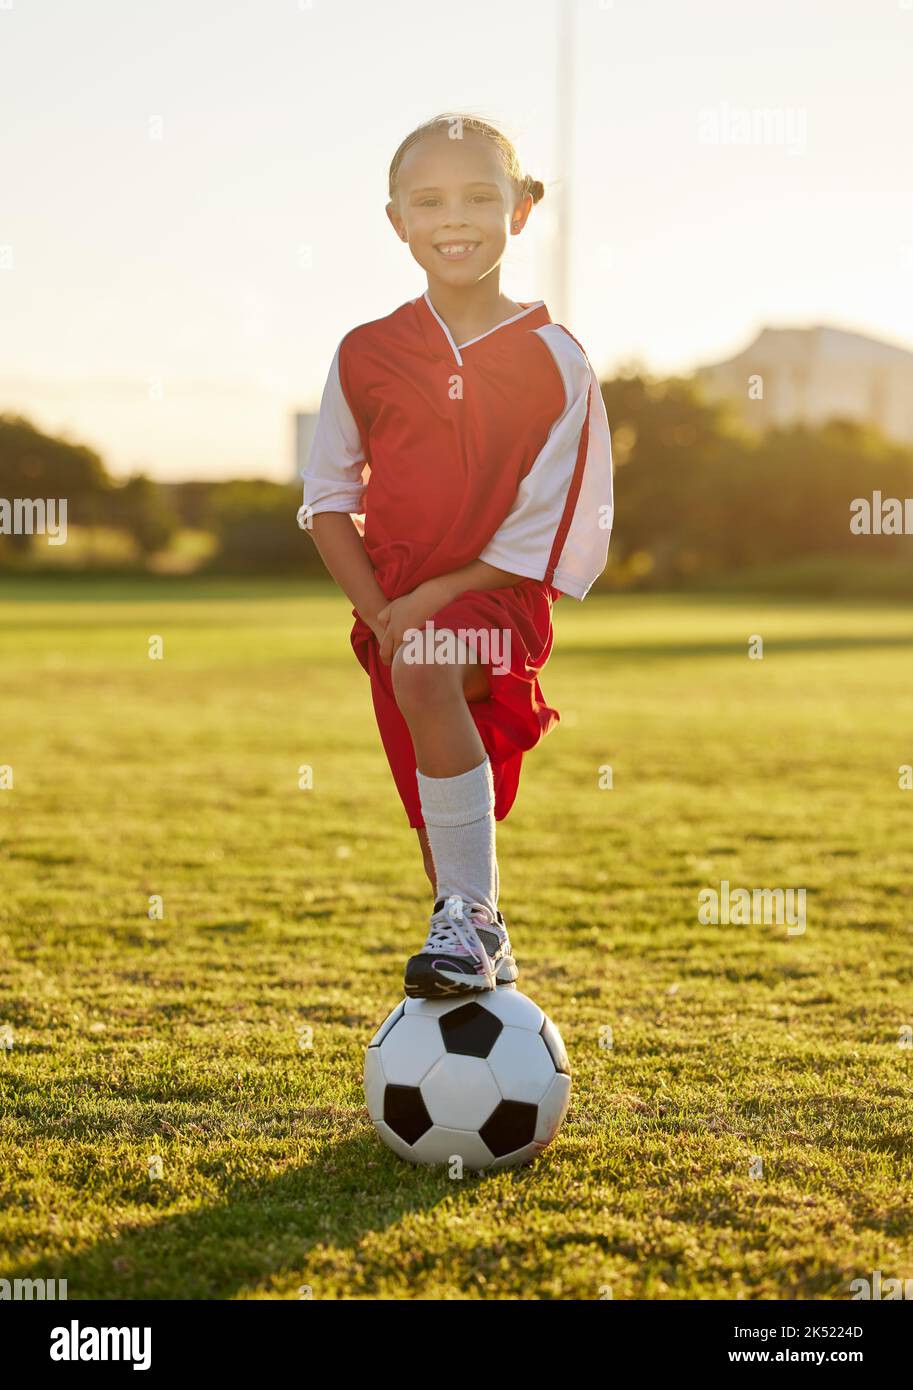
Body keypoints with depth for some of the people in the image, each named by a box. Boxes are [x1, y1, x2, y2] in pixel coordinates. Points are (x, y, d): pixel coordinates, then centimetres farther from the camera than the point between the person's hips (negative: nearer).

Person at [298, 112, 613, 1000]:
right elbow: (327, 498, 9)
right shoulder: (367, 354, 3)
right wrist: (378, 609, -5)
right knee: (438, 824, 8)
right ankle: (478, 960, 32)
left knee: (426, 672, -36)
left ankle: (471, 917, -29)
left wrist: (432, 599, -15)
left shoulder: (553, 361, -5)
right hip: (394, 613, 4)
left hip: (499, 598, -4)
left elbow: (549, 529, -7)